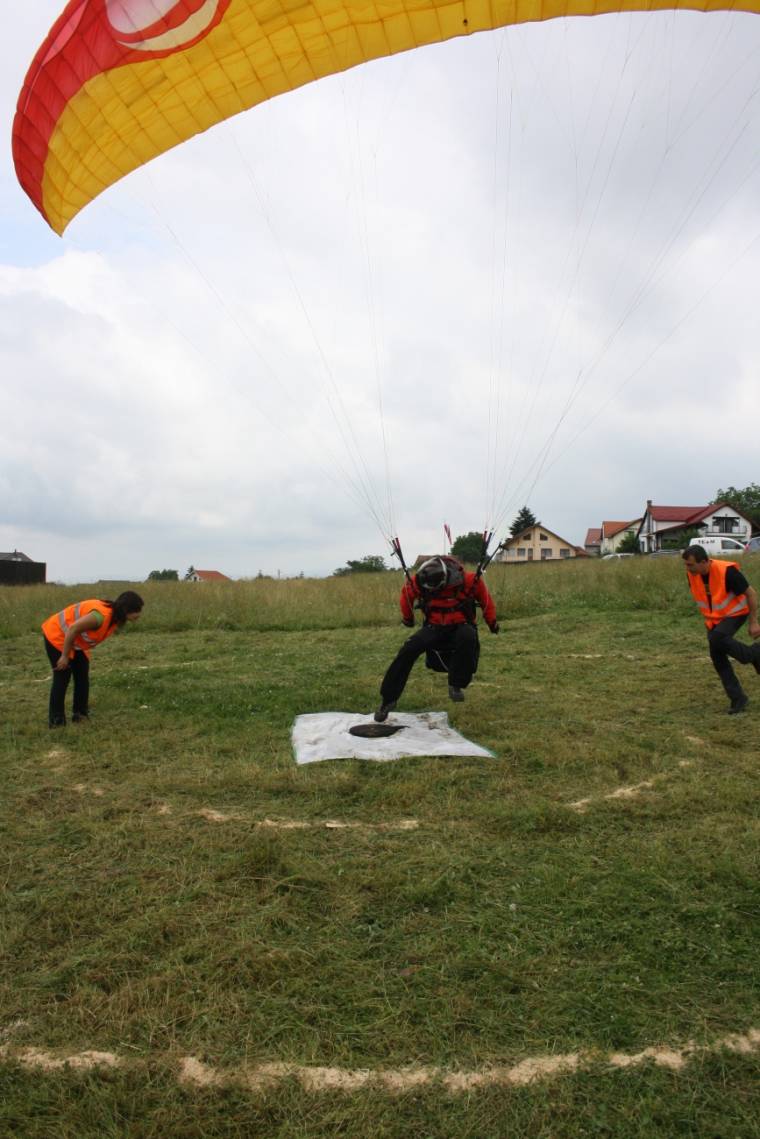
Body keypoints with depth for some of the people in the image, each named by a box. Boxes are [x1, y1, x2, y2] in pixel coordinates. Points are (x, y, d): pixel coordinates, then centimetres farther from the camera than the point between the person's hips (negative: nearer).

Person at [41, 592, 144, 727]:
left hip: (75, 641, 9)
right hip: (57, 635, -9)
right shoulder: (102, 616, -38)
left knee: (82, 676, 8)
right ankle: (56, 720, 2)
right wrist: (65, 656, -24)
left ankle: (80, 714, 16)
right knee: (62, 678, -6)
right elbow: (73, 629, -33)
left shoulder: (116, 618, -8)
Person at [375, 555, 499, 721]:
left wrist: (492, 622, 14)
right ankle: (388, 699, -12)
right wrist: (407, 618, 25)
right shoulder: (417, 582, -15)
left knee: (467, 637, -39)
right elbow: (406, 595, 9)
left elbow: (485, 597, 1)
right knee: (408, 650, -23)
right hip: (434, 627, 2)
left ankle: (456, 685, -23)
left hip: (461, 626, -2)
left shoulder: (468, 580, -20)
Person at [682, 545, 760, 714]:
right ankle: (738, 698, 9)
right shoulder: (692, 574, -11)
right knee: (717, 656, -3)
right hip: (713, 618, 6)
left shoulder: (727, 571, -29)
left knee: (717, 639, -31)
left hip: (735, 613, -6)